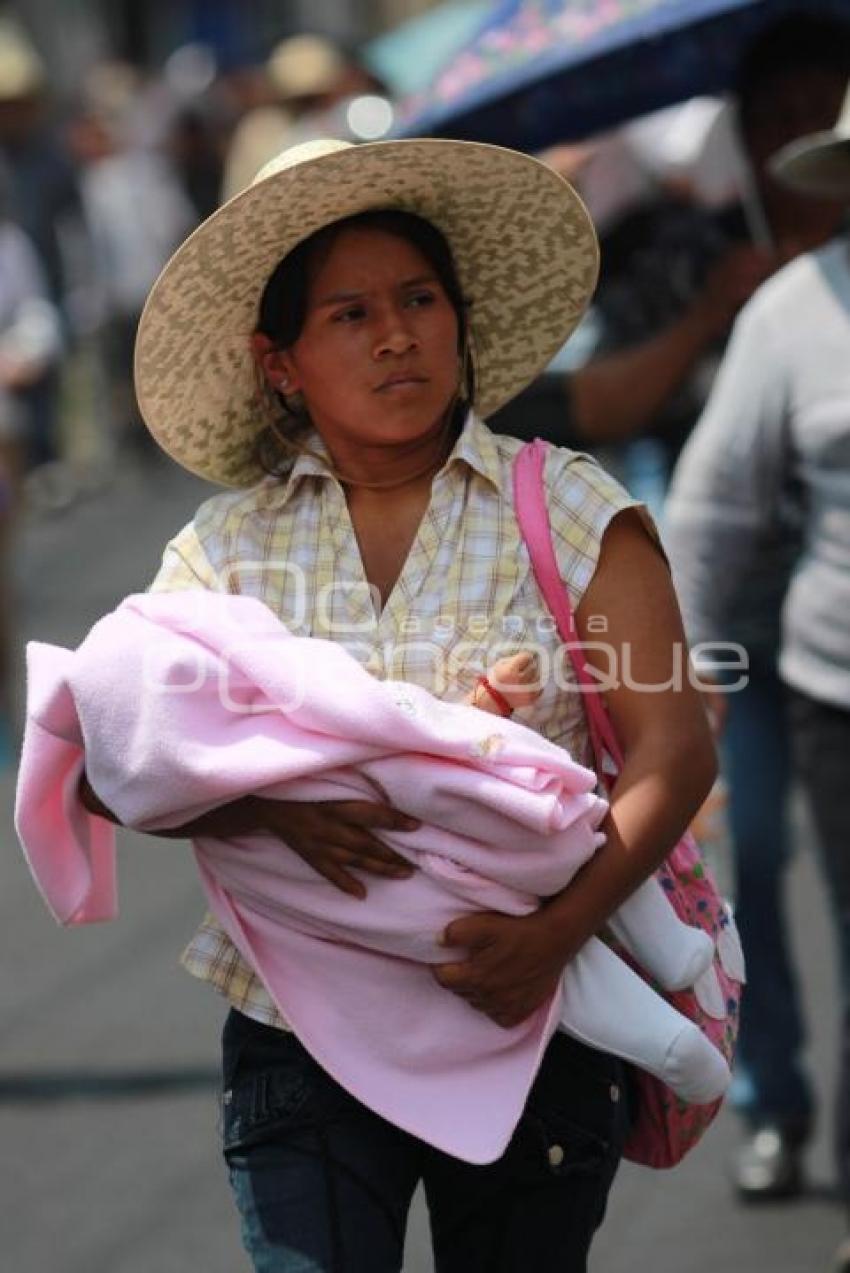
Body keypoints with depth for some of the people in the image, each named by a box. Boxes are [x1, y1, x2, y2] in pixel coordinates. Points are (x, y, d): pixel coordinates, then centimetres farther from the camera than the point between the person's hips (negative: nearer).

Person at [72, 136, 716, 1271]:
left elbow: (675, 749, -7)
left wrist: (559, 932, -22)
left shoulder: (572, 514, 0)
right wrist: (276, 808, -23)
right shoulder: (229, 549, 5)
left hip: (531, 1022, -1)